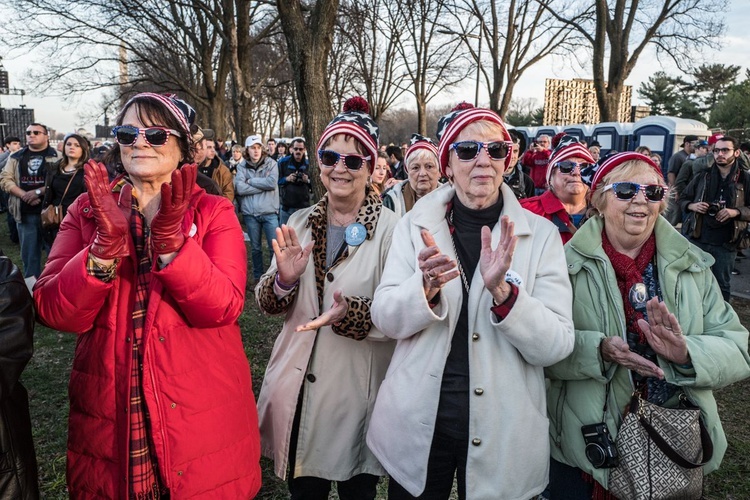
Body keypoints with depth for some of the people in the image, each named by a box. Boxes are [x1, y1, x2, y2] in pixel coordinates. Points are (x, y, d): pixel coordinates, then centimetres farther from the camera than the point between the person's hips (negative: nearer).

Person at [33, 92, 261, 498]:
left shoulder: (214, 213, -3)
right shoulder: (87, 210, 2)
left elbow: (223, 308, -17)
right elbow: (53, 312, -10)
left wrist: (169, 239, -29)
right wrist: (105, 244, -24)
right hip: (108, 416, 2)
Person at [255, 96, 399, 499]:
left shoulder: (391, 230, -12)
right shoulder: (300, 223, 2)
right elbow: (267, 304, 4)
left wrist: (349, 314, -32)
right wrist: (284, 280, -17)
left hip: (358, 391, -3)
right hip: (298, 388, 4)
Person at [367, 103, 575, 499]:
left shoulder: (540, 234, -7)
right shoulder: (415, 225, -3)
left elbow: (557, 346, -12)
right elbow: (385, 319, -6)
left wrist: (502, 290, -28)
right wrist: (426, 287, -25)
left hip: (503, 433, 0)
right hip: (416, 423, 1)